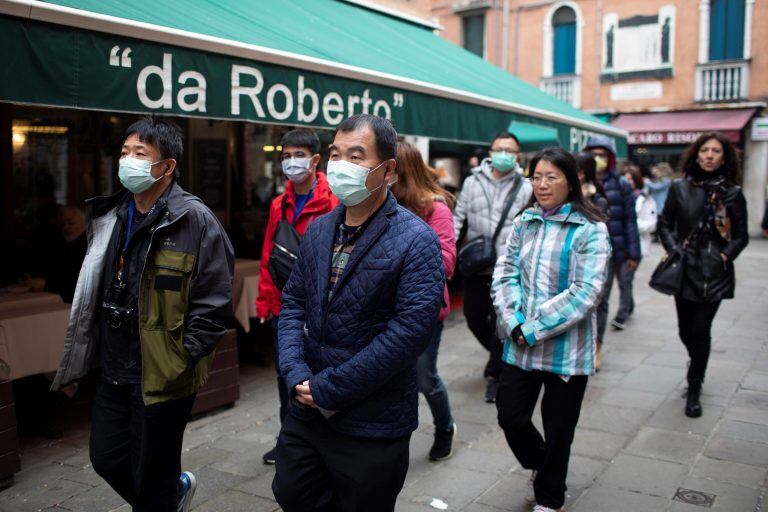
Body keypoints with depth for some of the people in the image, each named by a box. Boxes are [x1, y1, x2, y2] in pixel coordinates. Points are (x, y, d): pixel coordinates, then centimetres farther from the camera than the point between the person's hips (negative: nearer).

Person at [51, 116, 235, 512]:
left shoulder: (194, 220, -16)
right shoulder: (111, 217, 8)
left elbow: (214, 305, -17)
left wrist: (179, 362, -17)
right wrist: (97, 353, 14)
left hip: (162, 378, -7)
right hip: (114, 373, 7)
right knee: (107, 460, 20)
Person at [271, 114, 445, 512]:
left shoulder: (416, 241, -15)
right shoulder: (318, 230, 6)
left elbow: (409, 330, -22)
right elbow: (293, 303, 7)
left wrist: (326, 389, -18)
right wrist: (297, 374, -10)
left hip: (371, 425, -6)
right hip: (305, 411, 6)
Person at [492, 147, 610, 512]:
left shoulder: (590, 230, -11)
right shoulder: (524, 222, 4)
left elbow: (585, 292, -17)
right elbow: (504, 274, 2)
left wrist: (534, 330, -17)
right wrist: (513, 324, -12)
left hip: (566, 350, -4)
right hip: (520, 346, 4)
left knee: (558, 431, 10)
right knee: (511, 417, 9)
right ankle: (539, 464, 43)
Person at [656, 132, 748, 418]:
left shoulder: (732, 193, 0)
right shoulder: (680, 188, 3)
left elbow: (741, 235, 6)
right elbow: (664, 223, 10)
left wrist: (725, 256, -8)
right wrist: (673, 250, -3)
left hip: (714, 272, -2)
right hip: (685, 269, 2)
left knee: (700, 330, -5)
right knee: (686, 330, 9)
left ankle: (694, 389, 11)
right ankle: (698, 369, 41)